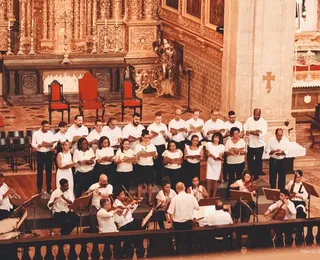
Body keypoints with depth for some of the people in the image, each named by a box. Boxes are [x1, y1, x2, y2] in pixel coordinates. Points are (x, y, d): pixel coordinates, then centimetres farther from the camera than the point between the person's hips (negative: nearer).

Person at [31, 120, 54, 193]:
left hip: (48, 153, 2)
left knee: (49, 171, 8)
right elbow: (33, 144, -5)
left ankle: (49, 188, 19)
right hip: (40, 154, -2)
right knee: (40, 171, 6)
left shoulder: (50, 133, 1)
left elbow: (54, 143, 4)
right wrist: (40, 145, -22)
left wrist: (51, 144, -19)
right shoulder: (36, 133, -6)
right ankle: (39, 188, 17)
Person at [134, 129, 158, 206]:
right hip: (141, 166, -1)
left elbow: (155, 157, 7)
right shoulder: (138, 146, 2)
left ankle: (150, 200, 8)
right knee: (140, 183, 2)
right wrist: (140, 154, -17)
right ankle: (139, 199, 8)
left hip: (150, 166, 1)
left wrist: (154, 154, -13)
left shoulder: (152, 146, 8)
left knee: (150, 184, 3)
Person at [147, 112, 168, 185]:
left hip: (162, 146, 3)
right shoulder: (150, 127, -1)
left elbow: (166, 137, 14)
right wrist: (152, 135, -18)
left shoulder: (164, 126, 10)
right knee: (154, 163, -3)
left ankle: (159, 180, 13)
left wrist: (165, 135, -8)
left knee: (161, 163, 4)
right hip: (154, 146, -3)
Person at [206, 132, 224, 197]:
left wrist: (219, 158, -27)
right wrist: (208, 154, -13)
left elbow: (220, 156, -5)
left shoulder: (221, 146, -2)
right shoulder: (209, 144, 1)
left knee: (215, 180, 3)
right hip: (210, 163, 0)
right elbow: (207, 153, 9)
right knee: (209, 180, -6)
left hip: (217, 164, 0)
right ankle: (208, 196, -2)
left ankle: (214, 196, 10)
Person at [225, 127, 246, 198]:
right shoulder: (228, 141, 3)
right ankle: (229, 194, 11)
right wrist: (230, 152, -21)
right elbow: (225, 152, 0)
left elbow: (244, 152, -6)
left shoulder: (242, 141, 1)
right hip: (230, 163, 0)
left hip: (240, 163, 0)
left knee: (239, 178, 4)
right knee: (230, 179, 4)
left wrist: (239, 152, -26)